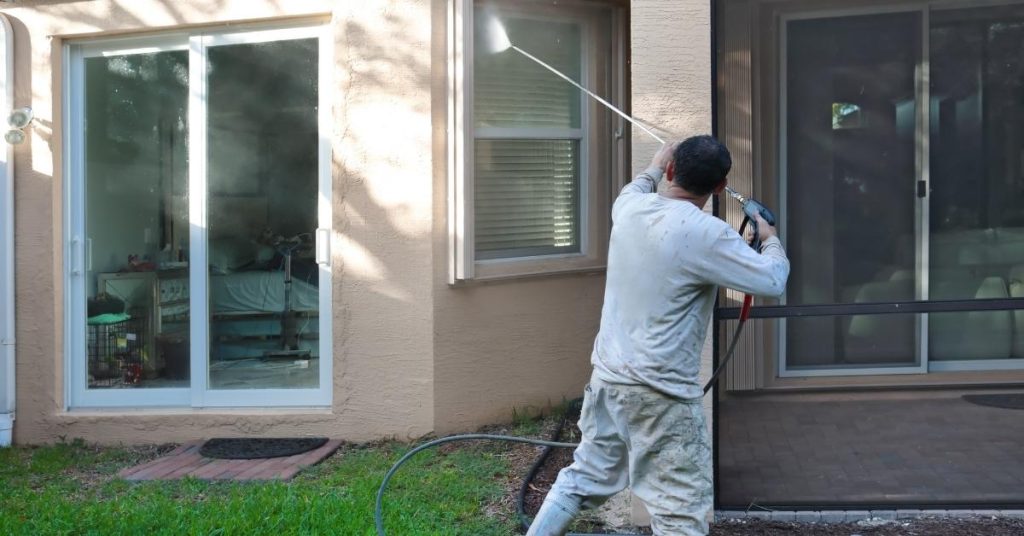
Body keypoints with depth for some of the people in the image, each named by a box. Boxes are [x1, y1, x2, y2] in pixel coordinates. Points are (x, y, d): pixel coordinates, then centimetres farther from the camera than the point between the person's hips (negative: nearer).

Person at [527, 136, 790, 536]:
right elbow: (771, 282, -11)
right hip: (661, 393, -7)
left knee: (584, 478, 23)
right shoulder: (706, 233, -18)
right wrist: (771, 240, 9)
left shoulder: (630, 209, 2)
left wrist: (654, 167, 47)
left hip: (608, 376, 8)